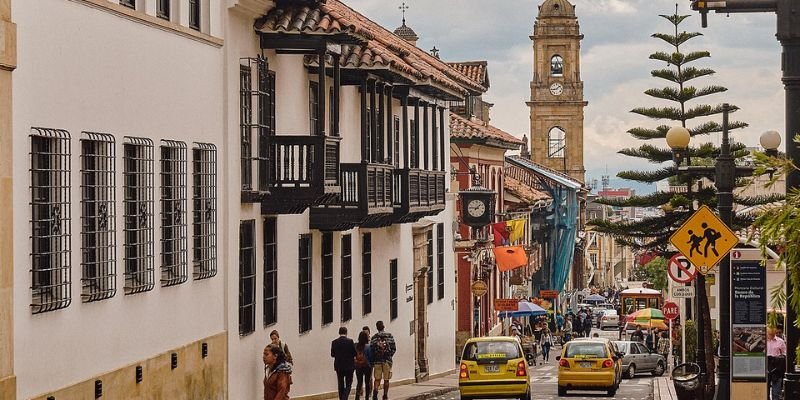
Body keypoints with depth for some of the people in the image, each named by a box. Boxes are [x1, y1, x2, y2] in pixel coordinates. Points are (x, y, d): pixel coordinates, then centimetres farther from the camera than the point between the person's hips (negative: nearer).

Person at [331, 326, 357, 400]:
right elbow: (355, 353, -9)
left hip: (339, 366, 3)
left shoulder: (334, 342, -4)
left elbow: (332, 354, 0)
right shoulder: (350, 341, -11)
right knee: (348, 384, 3)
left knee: (341, 385, 13)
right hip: (349, 366, -2)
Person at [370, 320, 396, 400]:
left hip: (377, 361, 0)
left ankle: (375, 392, -20)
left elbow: (371, 350, -2)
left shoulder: (374, 337, 1)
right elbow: (394, 348, -3)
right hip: (387, 360, 0)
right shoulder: (389, 336, 1)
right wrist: (389, 355, 11)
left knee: (377, 379, 3)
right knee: (386, 380, 10)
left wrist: (372, 362, 7)